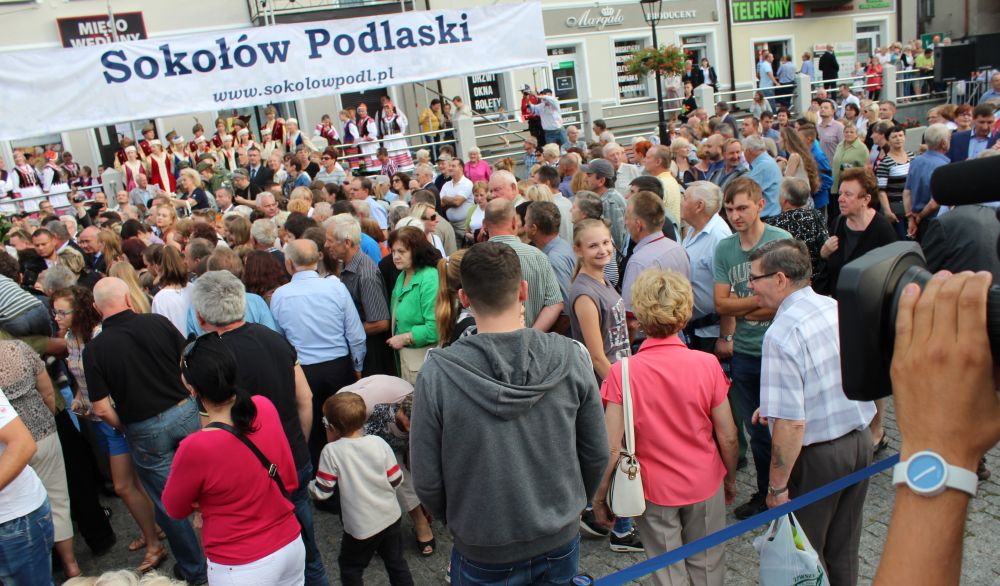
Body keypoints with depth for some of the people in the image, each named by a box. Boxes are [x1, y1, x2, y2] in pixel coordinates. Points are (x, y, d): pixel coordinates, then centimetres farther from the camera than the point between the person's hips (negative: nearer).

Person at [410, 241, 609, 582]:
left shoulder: (437, 374, -21)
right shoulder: (570, 357, -15)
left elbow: (427, 482, -13)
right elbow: (597, 456, -4)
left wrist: (454, 520, 8)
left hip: (483, 553, -2)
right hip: (561, 543, 2)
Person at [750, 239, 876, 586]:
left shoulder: (782, 334, -25)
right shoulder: (838, 307, -1)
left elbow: (791, 423, -27)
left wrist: (777, 487, -17)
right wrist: (776, 405, 16)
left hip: (816, 455, -7)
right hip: (860, 440, 7)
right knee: (844, 551, 22)